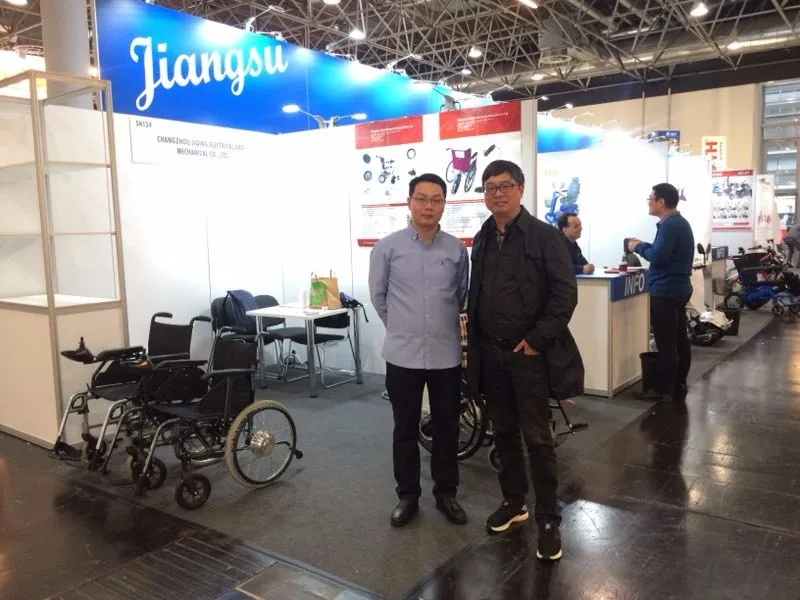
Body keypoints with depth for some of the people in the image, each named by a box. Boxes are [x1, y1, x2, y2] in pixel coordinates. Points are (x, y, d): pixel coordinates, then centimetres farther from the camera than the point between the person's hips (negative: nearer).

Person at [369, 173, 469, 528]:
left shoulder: (457, 250, -1)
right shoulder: (387, 247, -4)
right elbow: (378, 295, 6)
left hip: (446, 354, 1)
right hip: (403, 354, -1)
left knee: (447, 428, 12)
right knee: (405, 430, 10)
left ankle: (446, 492, 30)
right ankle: (407, 495, 26)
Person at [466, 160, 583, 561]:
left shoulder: (544, 236, -7)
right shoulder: (482, 240, 10)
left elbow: (565, 293, -12)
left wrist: (538, 339, -15)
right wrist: (475, 339, 8)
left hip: (530, 353, -5)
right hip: (491, 353, 5)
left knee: (537, 439, 2)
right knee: (504, 433, 15)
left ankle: (548, 520, 16)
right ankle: (513, 502, 33)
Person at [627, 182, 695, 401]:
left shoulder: (669, 225, -18)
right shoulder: (679, 222, 15)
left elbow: (658, 256, -25)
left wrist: (638, 247, -10)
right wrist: (644, 246, 9)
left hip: (665, 291, -11)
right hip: (678, 288, 11)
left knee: (665, 343, -5)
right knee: (680, 339, 13)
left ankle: (664, 390, 0)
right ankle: (679, 385, 21)